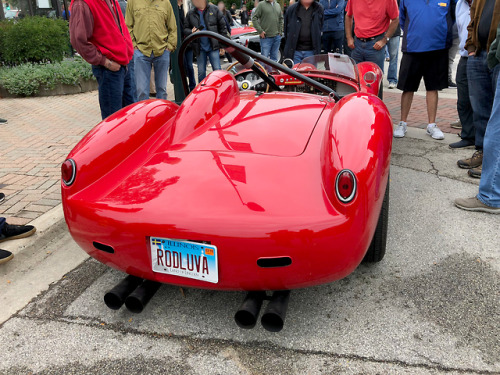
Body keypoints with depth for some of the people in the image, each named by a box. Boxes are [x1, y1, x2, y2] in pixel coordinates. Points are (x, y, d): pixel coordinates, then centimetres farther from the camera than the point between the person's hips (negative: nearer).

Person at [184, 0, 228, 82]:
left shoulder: (214, 10, -2)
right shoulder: (190, 13, 4)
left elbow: (222, 27, 1)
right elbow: (185, 29, 10)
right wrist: (191, 32, -15)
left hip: (213, 46, -2)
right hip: (200, 48, 2)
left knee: (217, 70, -4)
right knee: (201, 72, 8)